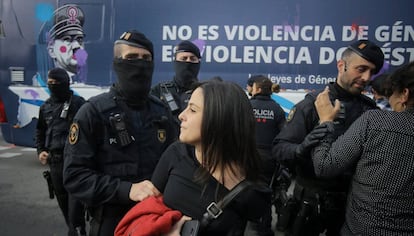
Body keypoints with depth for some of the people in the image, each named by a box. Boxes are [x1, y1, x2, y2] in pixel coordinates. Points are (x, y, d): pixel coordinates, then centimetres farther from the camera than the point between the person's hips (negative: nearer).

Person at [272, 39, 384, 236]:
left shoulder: (370, 109, 2)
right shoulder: (312, 104, -12)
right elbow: (279, 147, -17)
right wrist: (301, 149, -36)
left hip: (352, 200, 4)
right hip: (312, 200, -4)